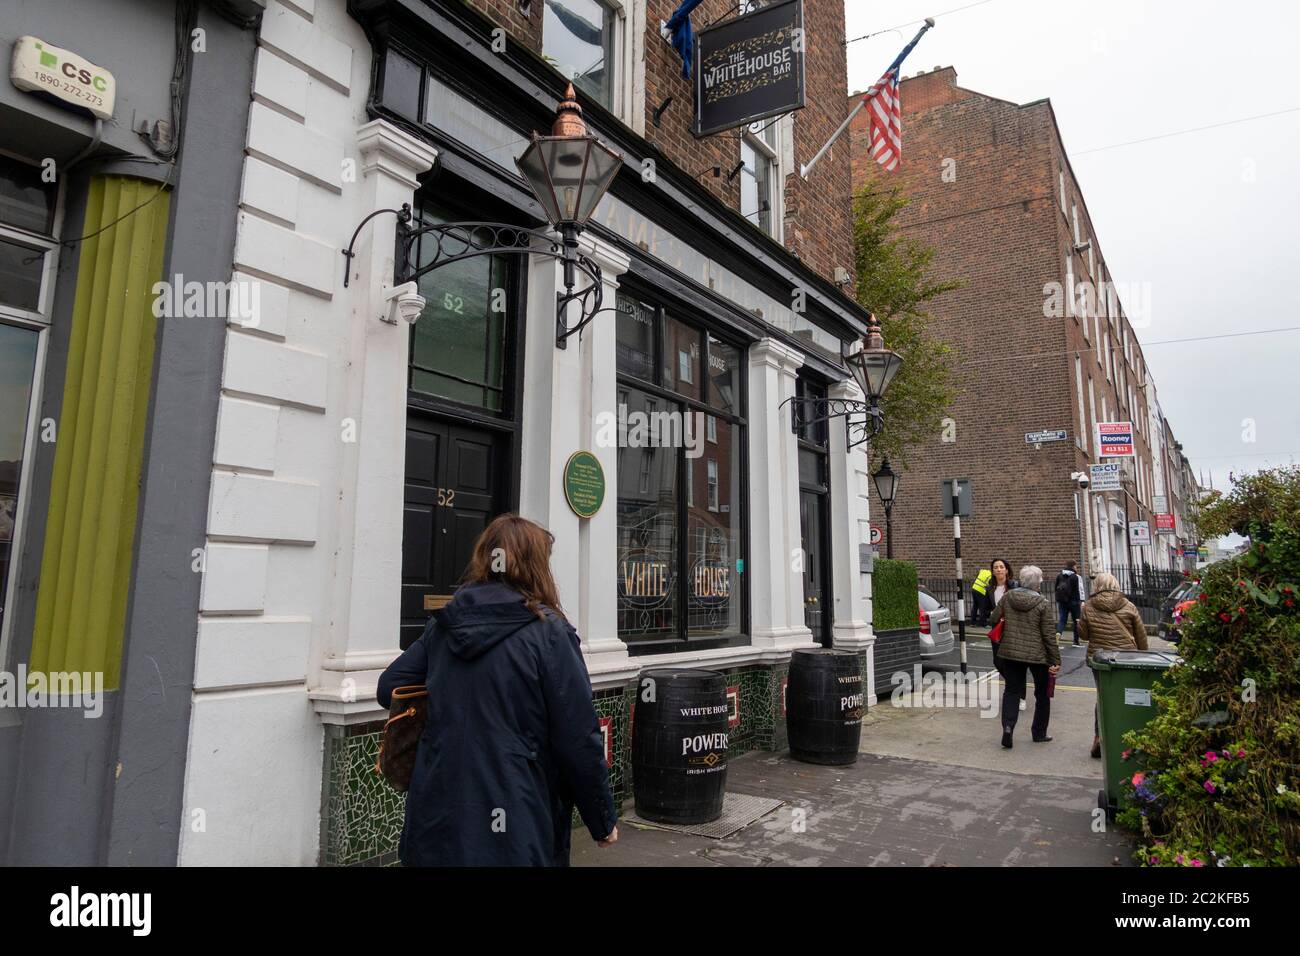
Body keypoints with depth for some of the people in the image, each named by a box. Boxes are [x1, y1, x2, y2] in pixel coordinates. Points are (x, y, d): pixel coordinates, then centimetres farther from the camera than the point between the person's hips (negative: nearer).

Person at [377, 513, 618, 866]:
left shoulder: (443, 625, 2)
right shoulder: (549, 632, -13)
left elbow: (389, 688, 13)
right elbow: (578, 741, -12)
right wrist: (603, 820, 0)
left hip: (439, 817, 5)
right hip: (515, 827, -4)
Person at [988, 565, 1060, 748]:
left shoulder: (1008, 597, -2)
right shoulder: (1043, 604, -12)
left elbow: (993, 620, 3)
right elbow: (1049, 635, -11)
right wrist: (1056, 661, -4)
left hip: (1010, 652, 2)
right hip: (1037, 655, -2)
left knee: (1011, 691, 10)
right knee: (1042, 694, 16)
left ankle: (1008, 725, -10)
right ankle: (1039, 733, 24)